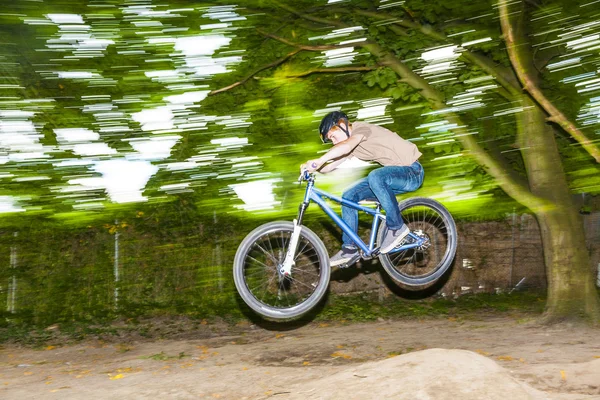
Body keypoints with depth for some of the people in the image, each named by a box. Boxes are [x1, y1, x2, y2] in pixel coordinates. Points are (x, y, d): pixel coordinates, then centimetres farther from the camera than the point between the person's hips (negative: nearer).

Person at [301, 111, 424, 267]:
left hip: (412, 172, -9)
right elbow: (329, 167, 6)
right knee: (349, 196, -1)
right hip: (396, 174, 9)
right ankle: (350, 249, 4)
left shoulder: (361, 128, -17)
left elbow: (346, 145, -39)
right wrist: (312, 167, -13)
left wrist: (319, 160, -45)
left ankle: (396, 227, -21)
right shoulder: (352, 146, 10)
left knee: (375, 176, -38)